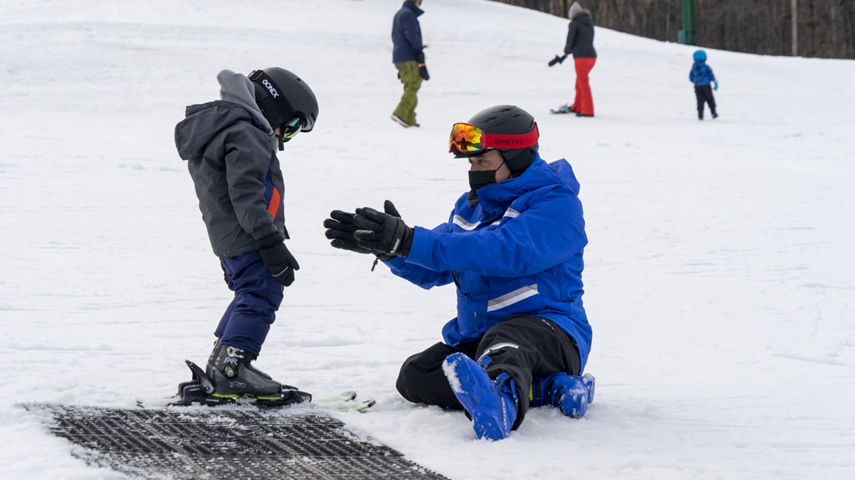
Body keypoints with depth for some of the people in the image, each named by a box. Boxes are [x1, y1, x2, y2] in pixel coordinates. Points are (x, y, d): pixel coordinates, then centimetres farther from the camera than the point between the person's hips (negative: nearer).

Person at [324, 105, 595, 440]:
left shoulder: (556, 203, -12)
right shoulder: (472, 205, 16)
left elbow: (504, 253, -28)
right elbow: (432, 271, 13)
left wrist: (409, 241, -35)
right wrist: (385, 246, -10)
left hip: (549, 329, -9)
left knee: (504, 342, -40)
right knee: (414, 378, -12)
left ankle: (503, 400, -77)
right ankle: (545, 388, -20)